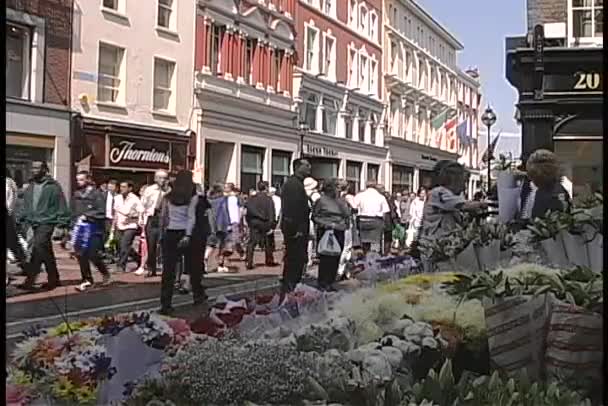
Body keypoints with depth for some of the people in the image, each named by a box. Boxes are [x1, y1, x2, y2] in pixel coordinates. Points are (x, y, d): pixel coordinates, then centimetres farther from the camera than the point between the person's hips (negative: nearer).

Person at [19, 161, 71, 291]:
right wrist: (24, 219, 11)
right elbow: (26, 205, 19)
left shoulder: (53, 186, -6)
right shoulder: (30, 186, 13)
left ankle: (30, 280, -13)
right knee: (46, 252, 11)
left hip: (47, 222, -7)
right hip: (33, 223, 7)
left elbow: (61, 206, -8)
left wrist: (62, 223, -12)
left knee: (38, 249, -16)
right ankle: (54, 279, 20)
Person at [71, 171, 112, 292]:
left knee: (93, 255, -8)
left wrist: (86, 216, -19)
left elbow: (101, 212, -13)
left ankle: (105, 274, 17)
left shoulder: (96, 194, -6)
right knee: (81, 255, 4)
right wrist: (74, 222, 7)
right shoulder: (76, 194, 13)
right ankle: (87, 280, 16)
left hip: (94, 229, -6)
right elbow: (73, 211, 18)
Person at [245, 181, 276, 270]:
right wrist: (272, 226, -11)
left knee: (251, 244, 4)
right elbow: (271, 214, -12)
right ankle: (269, 261, 24)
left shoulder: (252, 199, 1)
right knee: (268, 243, 13)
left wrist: (249, 222, 12)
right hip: (265, 224, -2)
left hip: (254, 223, 2)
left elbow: (248, 211, 5)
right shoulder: (268, 199, -9)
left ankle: (249, 263, -4)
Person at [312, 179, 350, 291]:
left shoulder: (341, 200, 14)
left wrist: (340, 201, -4)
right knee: (325, 258, -8)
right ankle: (322, 283, 1)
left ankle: (330, 282, 13)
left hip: (339, 232, 5)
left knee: (336, 259, 4)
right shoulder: (321, 200, 1)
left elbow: (347, 214, 4)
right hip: (325, 232, -5)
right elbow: (315, 216, 1)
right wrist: (325, 224, -12)